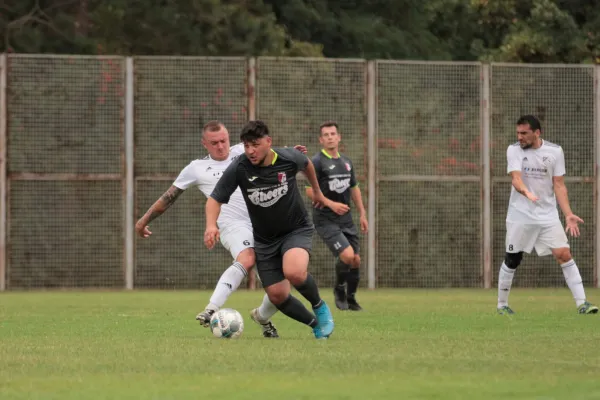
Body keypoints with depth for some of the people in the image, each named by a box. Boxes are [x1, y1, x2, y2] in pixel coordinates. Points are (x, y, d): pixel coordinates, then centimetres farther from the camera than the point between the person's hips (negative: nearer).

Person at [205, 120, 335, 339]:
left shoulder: (289, 158, -18)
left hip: (297, 229, -2)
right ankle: (316, 324, 24)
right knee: (277, 296, -2)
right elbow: (215, 199, -11)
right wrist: (211, 225, -31)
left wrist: (316, 190, 24)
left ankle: (320, 307, -2)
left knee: (294, 272, -32)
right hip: (265, 238, 2)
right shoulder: (238, 168, -19)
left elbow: (307, 164, 8)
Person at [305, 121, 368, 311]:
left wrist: (362, 214, 17)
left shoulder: (346, 162, 13)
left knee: (356, 260, 3)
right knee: (347, 256, -19)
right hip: (326, 220, -7)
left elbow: (354, 188, 22)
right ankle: (339, 289, 8)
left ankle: (351, 299, 21)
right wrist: (331, 204, -23)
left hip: (346, 219, 7)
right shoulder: (317, 162, -9)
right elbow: (310, 190, -13)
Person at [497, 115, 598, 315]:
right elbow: (516, 179, -19)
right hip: (520, 215, -1)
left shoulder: (555, 151, 0)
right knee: (512, 260, 3)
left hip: (548, 215, 1)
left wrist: (568, 214, -8)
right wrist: (526, 192, -41)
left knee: (564, 254, -11)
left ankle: (581, 303, -10)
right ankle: (502, 305, 21)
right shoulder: (514, 150, -4)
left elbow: (559, 185, 2)